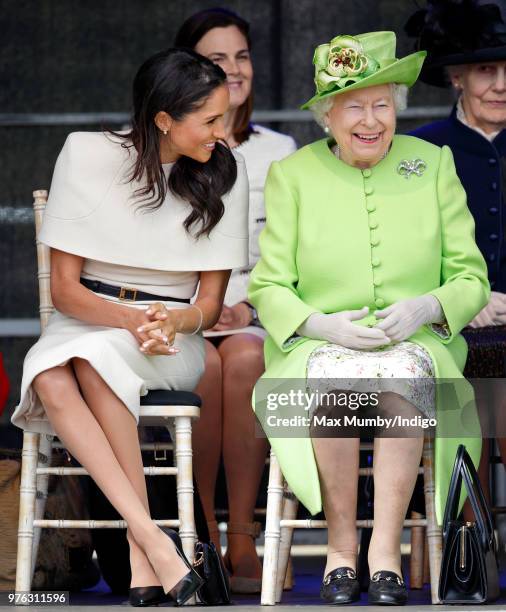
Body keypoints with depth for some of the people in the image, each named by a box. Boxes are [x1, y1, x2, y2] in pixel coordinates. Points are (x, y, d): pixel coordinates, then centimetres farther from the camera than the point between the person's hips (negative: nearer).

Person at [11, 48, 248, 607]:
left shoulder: (224, 172, 0)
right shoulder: (87, 155, -4)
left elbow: (211, 303, 3)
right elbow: (64, 288, -4)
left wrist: (171, 322, -21)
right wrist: (130, 319, -23)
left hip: (175, 333, -1)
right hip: (86, 319, 1)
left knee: (97, 359, -36)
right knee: (52, 381, -36)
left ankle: (141, 560, -37)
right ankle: (155, 541, -42)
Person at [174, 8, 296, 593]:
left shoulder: (278, 152, 16)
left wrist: (251, 304, -7)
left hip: (254, 314, 1)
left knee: (245, 357, -35)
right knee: (205, 363, -36)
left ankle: (242, 539, -34)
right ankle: (201, 536, -28)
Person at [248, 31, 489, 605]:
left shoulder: (433, 165, 9)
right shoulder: (291, 175, 7)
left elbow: (471, 278, 8)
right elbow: (268, 288, 4)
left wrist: (426, 308, -14)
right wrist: (324, 325, -15)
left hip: (416, 343, 0)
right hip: (317, 347, 0)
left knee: (403, 377, -35)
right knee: (333, 383, -35)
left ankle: (386, 549, -30)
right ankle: (341, 546, -22)